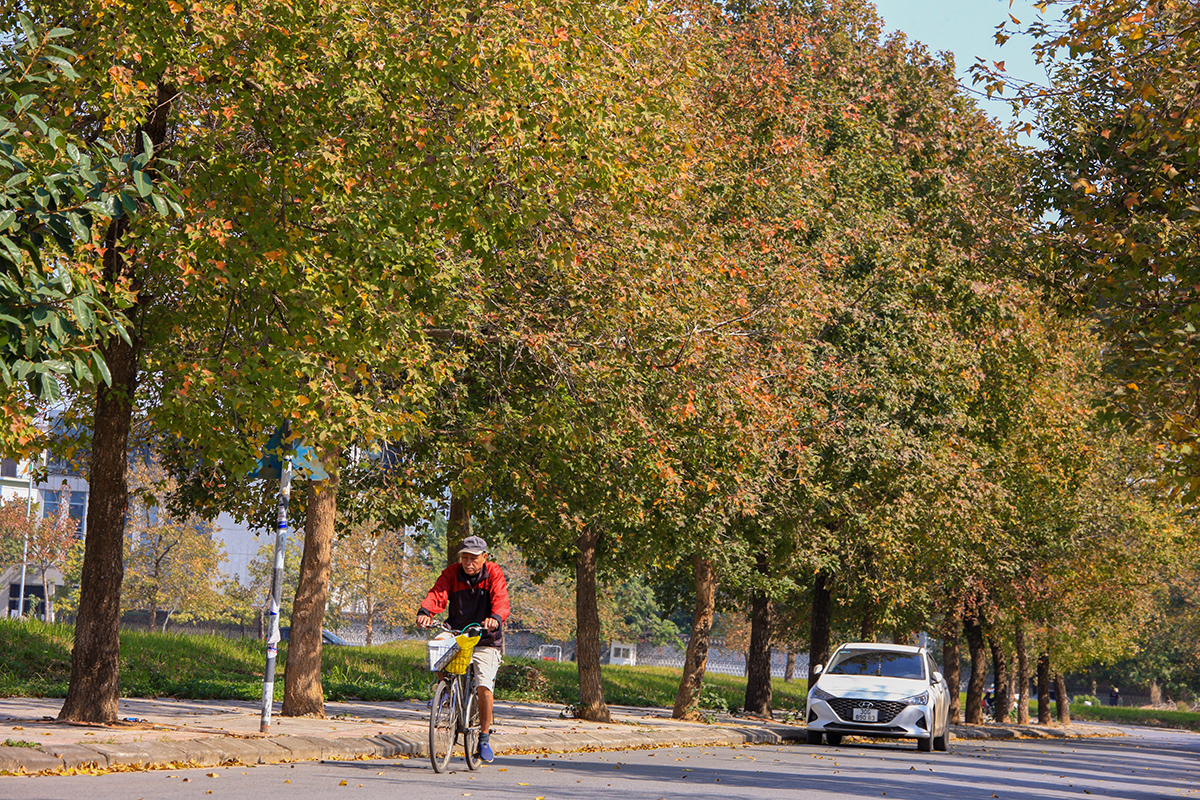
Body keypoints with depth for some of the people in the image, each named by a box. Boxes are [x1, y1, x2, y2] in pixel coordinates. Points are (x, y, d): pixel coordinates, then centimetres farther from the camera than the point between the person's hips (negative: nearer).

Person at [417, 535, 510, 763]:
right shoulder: (452, 573, -1)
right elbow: (437, 594, -15)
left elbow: (501, 600, -21)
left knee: (484, 686, -18)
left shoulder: (494, 573, -6)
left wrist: (495, 618, -43)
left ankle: (484, 737, 2)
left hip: (485, 640, -2)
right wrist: (425, 612, -37)